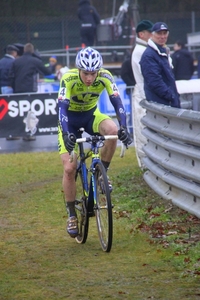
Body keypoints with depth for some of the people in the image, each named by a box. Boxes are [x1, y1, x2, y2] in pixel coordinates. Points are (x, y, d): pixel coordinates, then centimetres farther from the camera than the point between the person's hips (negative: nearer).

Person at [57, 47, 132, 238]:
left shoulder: (105, 77, -24)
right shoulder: (68, 79, -30)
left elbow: (117, 103, -28)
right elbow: (62, 108, -37)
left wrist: (123, 128, -43)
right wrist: (67, 134, -52)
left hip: (91, 115, 2)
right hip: (70, 118, -2)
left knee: (113, 130, -32)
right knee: (69, 168, -10)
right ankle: (72, 215, 6)